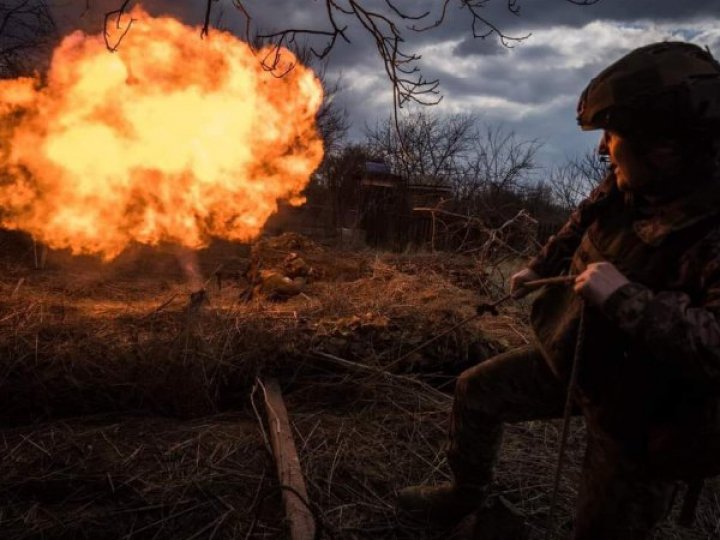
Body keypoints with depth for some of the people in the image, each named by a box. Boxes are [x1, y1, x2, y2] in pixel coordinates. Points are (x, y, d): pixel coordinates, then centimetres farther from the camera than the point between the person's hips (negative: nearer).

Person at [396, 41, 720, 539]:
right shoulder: (630, 186, -8)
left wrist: (627, 298, -41)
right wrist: (541, 267, 23)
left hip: (644, 410, -7)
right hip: (575, 358, 8)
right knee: (477, 391, 15)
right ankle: (467, 493, 40)